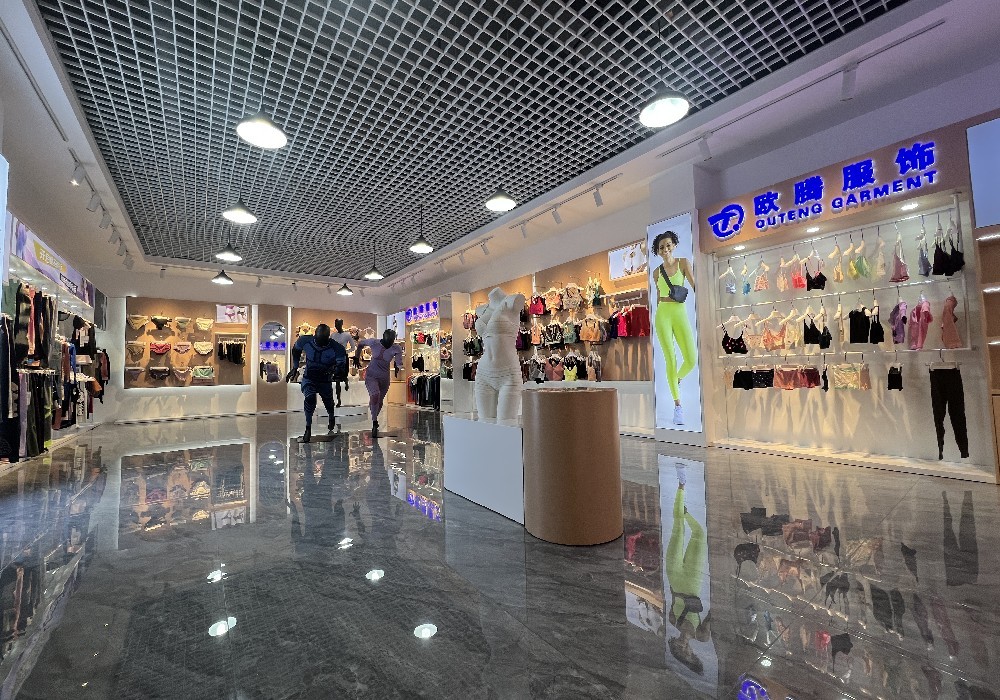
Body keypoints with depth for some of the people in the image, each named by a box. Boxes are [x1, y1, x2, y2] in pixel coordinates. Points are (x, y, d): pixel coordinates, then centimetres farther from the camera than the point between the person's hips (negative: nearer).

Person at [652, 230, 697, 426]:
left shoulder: (683, 263, 5)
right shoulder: (656, 272, 11)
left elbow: (694, 286, -6)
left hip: (681, 315, 0)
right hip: (662, 316, 1)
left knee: (691, 359, -9)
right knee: (671, 360, -6)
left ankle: (677, 380, 28)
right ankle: (677, 405, 3)